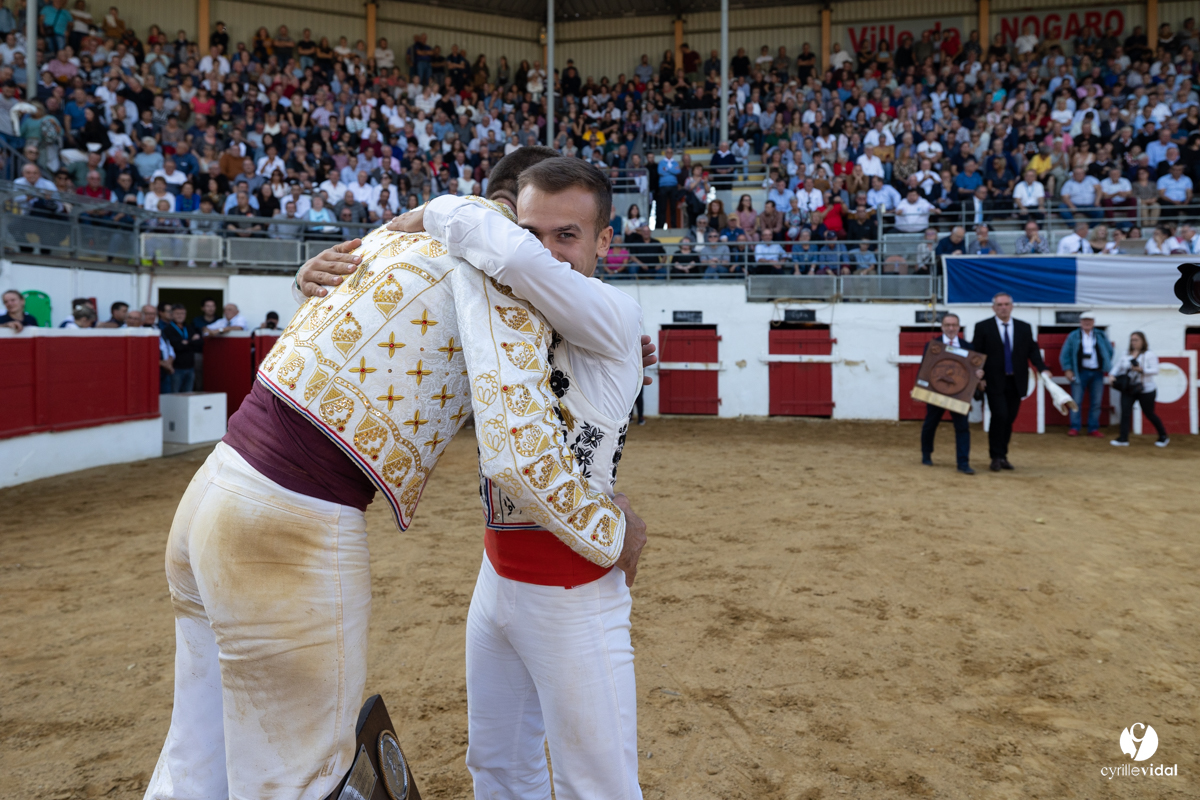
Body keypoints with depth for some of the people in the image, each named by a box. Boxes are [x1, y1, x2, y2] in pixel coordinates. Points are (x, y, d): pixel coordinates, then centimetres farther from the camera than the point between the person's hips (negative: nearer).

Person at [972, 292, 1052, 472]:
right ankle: (996, 457, -2)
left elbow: (1032, 351, 7)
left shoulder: (1024, 328, 9)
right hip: (995, 382, -3)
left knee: (1009, 419, 8)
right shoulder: (983, 327, 0)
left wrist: (1043, 369, -9)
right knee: (999, 416, -13)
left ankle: (1003, 455, 19)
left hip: (1016, 381, 4)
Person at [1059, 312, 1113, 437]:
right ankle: (1074, 428, 0)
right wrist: (1067, 369, -7)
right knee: (1076, 401, -5)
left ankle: (1093, 428, 11)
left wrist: (1107, 367, 4)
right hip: (1080, 373, -2)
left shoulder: (1101, 336, 9)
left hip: (1097, 373, 3)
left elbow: (1110, 351, 12)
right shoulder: (1073, 336, 2)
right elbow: (1064, 354, 1)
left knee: (1096, 403, 5)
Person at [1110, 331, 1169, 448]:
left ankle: (1163, 437, 27)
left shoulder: (1149, 354, -5)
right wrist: (1112, 375, -9)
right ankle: (1123, 439, -12)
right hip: (1128, 389, 4)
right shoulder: (1127, 355, 9)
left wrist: (1141, 370, -28)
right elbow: (1118, 367, 10)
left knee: (1149, 414, 7)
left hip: (1145, 390, -4)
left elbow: (1155, 370, -13)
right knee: (1125, 412, -11)